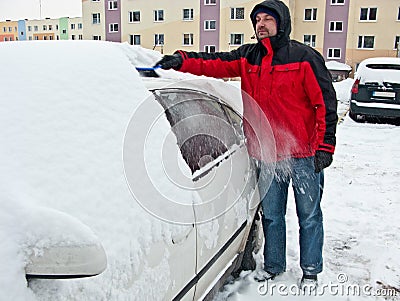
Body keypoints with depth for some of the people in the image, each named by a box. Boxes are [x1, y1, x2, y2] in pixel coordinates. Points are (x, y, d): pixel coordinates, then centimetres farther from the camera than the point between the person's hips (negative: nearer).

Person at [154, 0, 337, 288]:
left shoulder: (304, 57, -7)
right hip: (268, 155, 4)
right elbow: (214, 63, -3)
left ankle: (311, 271, 30)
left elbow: (325, 103, -9)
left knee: (309, 216, 11)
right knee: (271, 216, 18)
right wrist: (182, 60, -20)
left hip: (304, 155, -4)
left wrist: (325, 146, -14)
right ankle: (273, 265, 38)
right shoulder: (248, 57, 7)